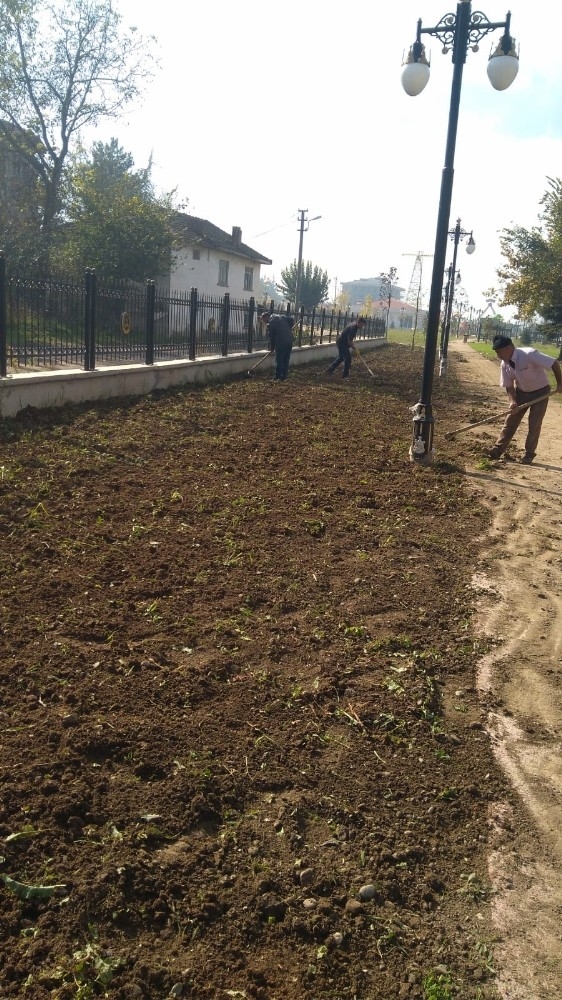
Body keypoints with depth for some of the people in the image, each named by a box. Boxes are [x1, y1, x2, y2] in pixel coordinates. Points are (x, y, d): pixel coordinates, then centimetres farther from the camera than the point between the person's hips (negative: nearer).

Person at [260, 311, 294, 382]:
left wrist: (272, 347, 10)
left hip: (281, 343, -7)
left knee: (279, 361, 2)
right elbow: (291, 319, 6)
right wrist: (289, 329, 16)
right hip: (289, 341, 7)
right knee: (286, 361, 11)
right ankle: (283, 377, 16)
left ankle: (277, 378, 3)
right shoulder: (282, 316, 12)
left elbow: (271, 337, -2)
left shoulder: (270, 323, -6)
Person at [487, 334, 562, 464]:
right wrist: (513, 402, -20)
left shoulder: (529, 354, -33)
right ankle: (498, 449, 10)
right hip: (521, 392, 5)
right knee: (510, 421, 4)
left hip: (540, 392, -5)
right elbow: (509, 386, -4)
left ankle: (529, 453, 11)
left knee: (534, 424, -3)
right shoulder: (505, 364, -13)